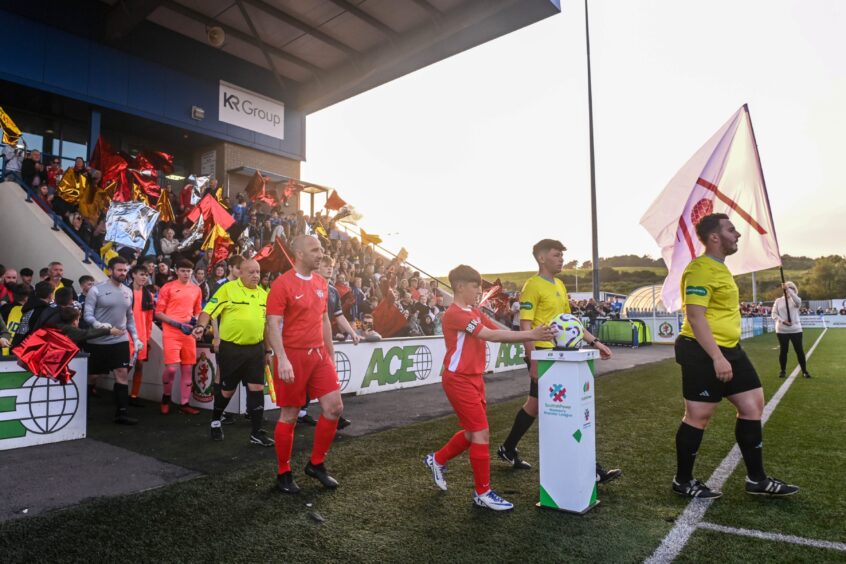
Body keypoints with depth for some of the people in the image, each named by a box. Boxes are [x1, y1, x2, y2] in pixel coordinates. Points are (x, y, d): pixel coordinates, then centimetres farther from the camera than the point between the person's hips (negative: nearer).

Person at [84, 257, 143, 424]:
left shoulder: (128, 292, 9)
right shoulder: (96, 290, -7)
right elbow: (87, 314, -11)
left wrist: (135, 338, 10)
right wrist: (98, 325, -30)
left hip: (120, 341, 4)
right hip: (97, 342, -4)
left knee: (122, 375, -1)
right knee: (92, 376, 8)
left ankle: (122, 414, 3)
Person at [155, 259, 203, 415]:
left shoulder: (196, 289, 12)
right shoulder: (168, 287, -1)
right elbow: (158, 313, -3)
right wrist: (177, 324, -13)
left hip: (189, 334, 4)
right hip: (171, 333, -4)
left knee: (187, 369, 5)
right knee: (172, 368, -12)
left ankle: (184, 403, 15)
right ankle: (166, 397, 15)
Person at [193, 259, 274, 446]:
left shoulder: (264, 295, 9)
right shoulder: (228, 289, -6)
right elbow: (209, 310, -10)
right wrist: (202, 326, -30)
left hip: (255, 349, 4)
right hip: (231, 348, -4)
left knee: (257, 388, 0)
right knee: (227, 390, 9)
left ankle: (257, 433, 8)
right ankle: (215, 421, 37)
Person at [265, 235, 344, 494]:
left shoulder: (321, 283, 10)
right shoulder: (282, 284, -11)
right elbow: (273, 324, -16)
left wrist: (331, 355, 17)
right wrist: (282, 359, -26)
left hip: (319, 354, 7)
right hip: (293, 356, -6)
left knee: (335, 408, 3)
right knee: (289, 416, 4)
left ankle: (316, 464, 22)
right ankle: (283, 473, 23)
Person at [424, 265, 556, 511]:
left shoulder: (475, 313, 11)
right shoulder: (455, 314, -18)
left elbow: (499, 332, 3)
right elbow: (490, 335, -27)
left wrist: (532, 335, -10)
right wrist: (530, 335, -28)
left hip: (474, 379, 9)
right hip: (459, 381, -9)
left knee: (473, 432, 17)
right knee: (481, 434, -5)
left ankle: (437, 460, 37)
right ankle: (482, 492, 10)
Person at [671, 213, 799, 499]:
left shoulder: (720, 267, 17)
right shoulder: (701, 269, -16)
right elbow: (695, 317, -24)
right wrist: (716, 357, -27)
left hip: (730, 349, 10)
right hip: (704, 354, -10)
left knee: (753, 405, 13)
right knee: (699, 416, -1)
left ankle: (756, 479, 26)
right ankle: (683, 481, 14)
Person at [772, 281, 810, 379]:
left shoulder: (796, 300, 2)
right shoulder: (778, 301, 5)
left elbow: (797, 300, -24)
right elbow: (774, 314, 1)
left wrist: (788, 289, -32)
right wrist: (782, 321, -16)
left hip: (795, 329, 0)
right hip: (782, 330, 0)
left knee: (799, 350, 2)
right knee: (783, 350, 5)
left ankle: (804, 371, 15)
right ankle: (782, 371, 16)